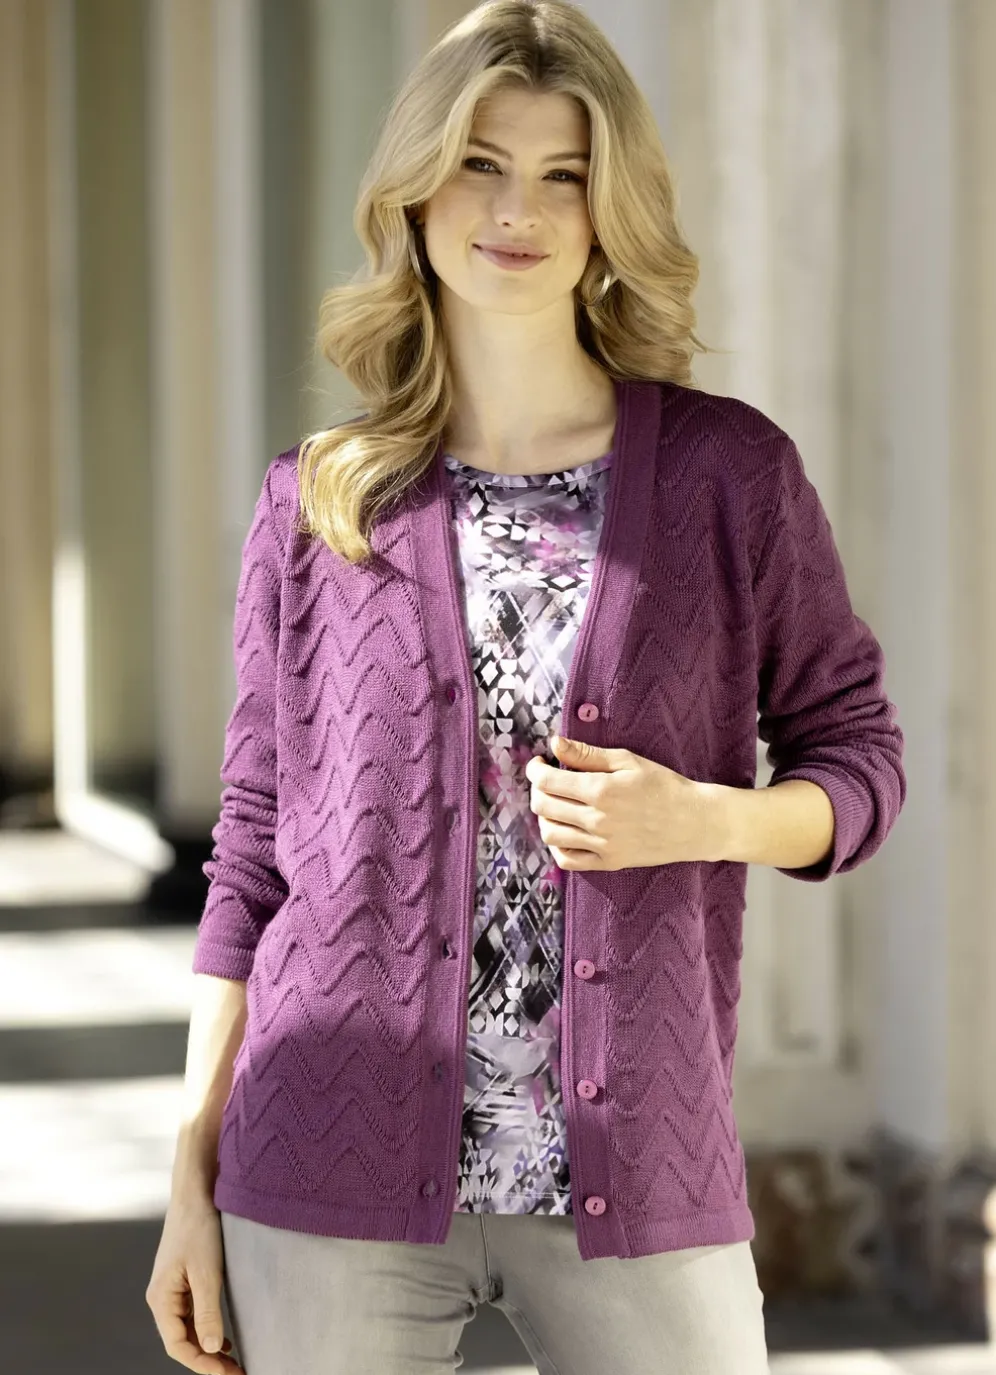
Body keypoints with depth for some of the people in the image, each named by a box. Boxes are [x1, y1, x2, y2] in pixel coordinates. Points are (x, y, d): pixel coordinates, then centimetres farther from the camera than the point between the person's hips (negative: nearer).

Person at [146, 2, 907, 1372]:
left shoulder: (734, 472, 2)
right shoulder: (319, 502, 5)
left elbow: (858, 758, 8)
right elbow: (257, 844, 8)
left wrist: (698, 819, -13)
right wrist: (191, 1178, 4)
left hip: (635, 1178, 0)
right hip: (339, 1176, 1)